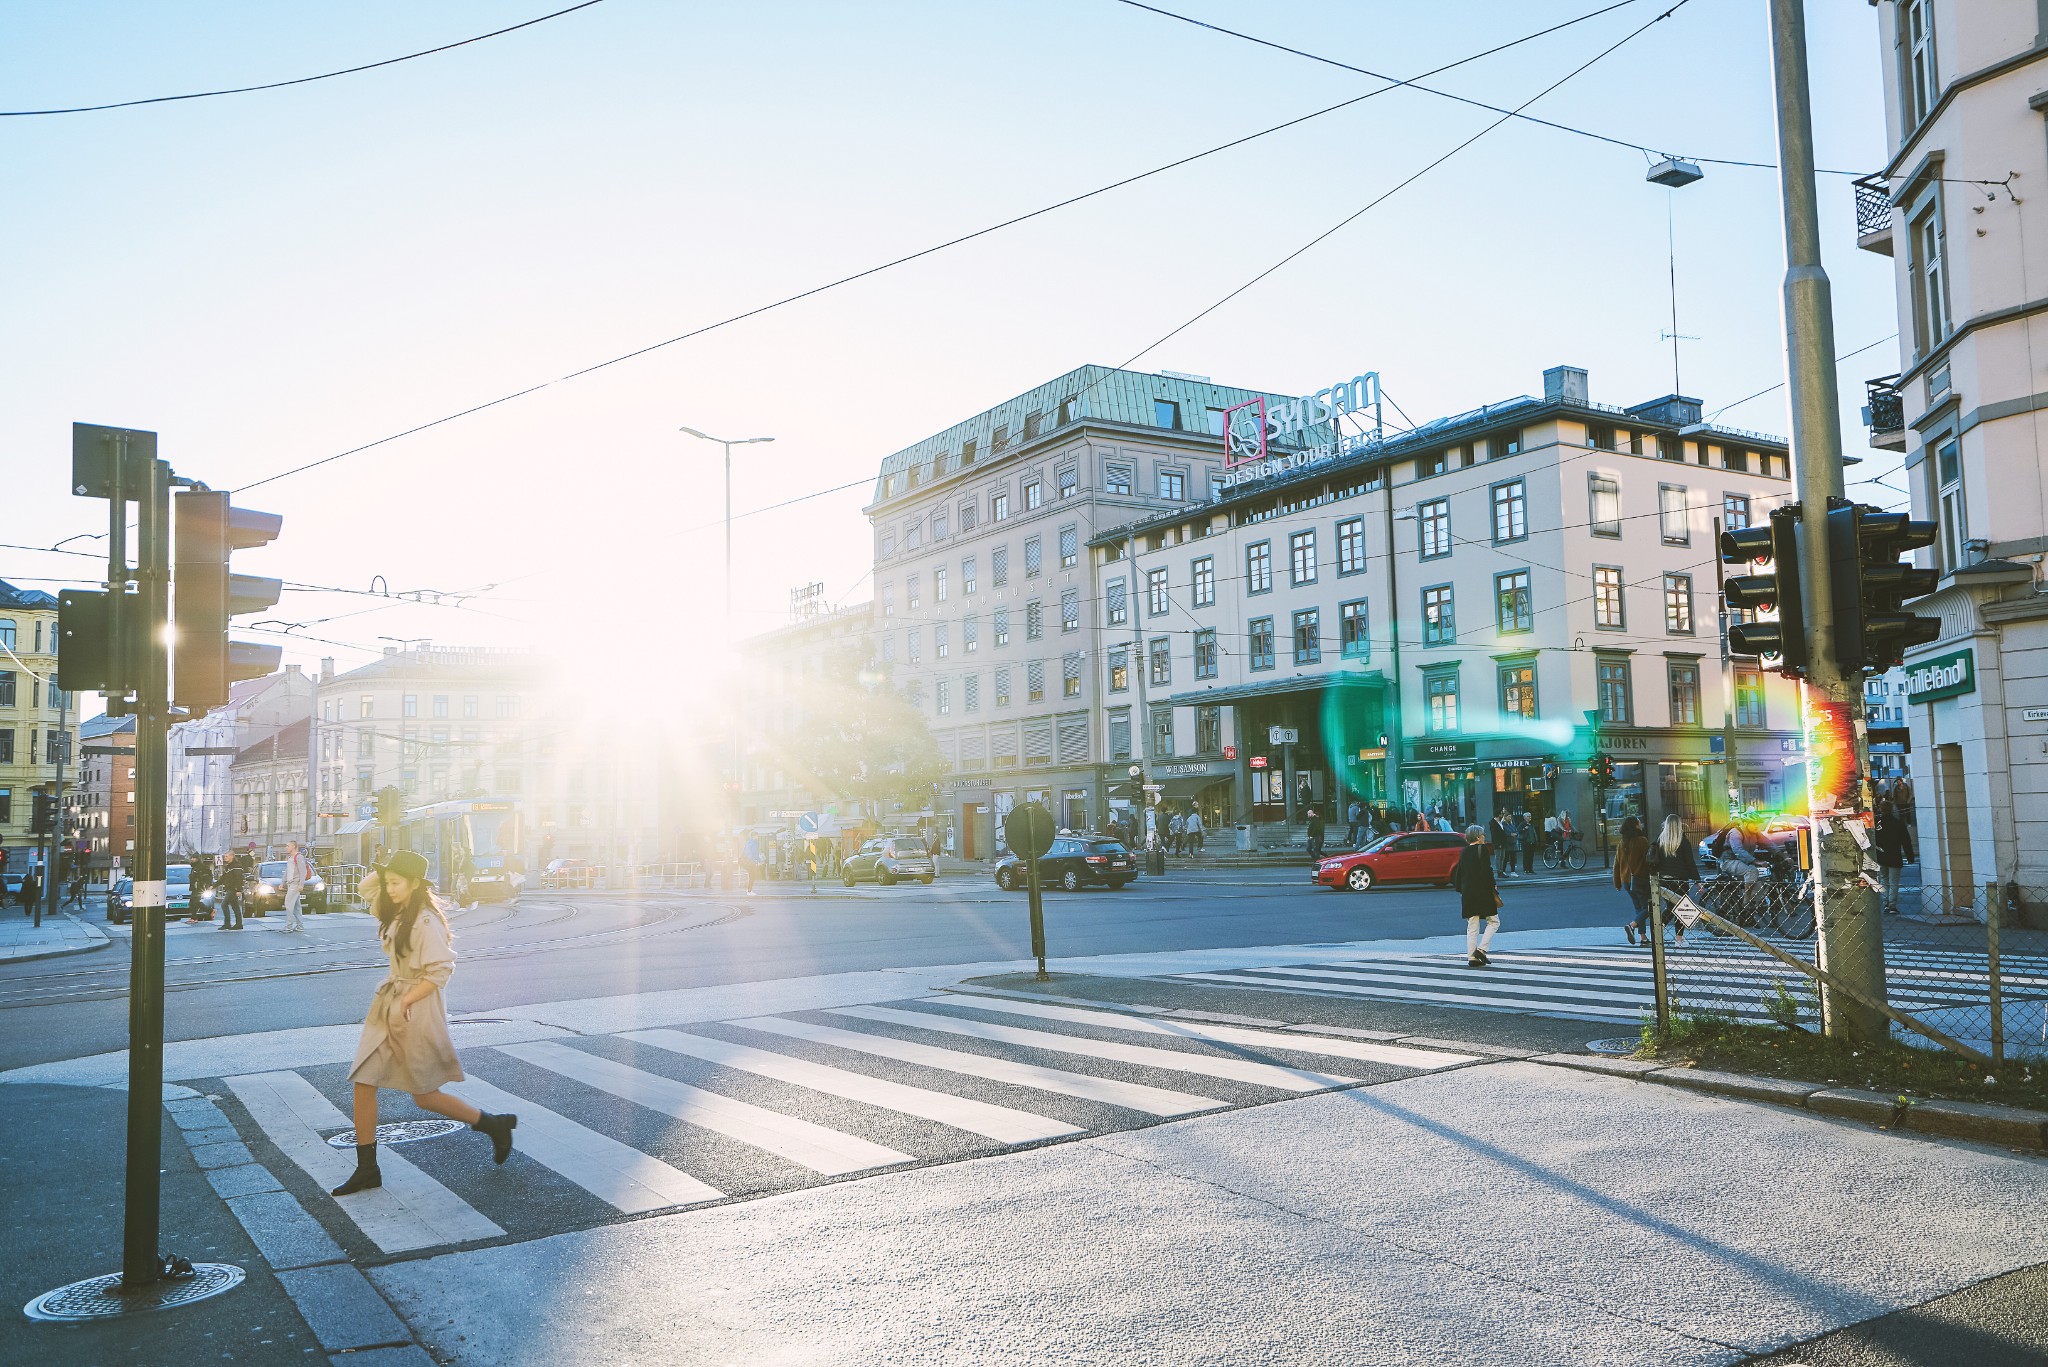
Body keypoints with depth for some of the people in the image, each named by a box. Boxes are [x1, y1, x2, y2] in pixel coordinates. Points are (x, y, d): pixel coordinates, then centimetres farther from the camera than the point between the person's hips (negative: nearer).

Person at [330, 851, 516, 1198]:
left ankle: (494, 1125, 20)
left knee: (424, 1096, 2)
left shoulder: (426, 922, -19)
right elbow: (366, 889, 20)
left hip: (417, 1009, -8)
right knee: (363, 1082, 3)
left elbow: (439, 972, -21)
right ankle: (366, 1170, 12)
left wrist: (406, 1002, -22)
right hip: (387, 1005, 8)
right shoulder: (396, 913, 6)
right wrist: (382, 870, 2)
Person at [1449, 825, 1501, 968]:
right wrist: (1494, 890, -8)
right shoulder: (1481, 849, -9)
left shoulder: (1463, 852, 10)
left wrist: (1460, 889, 19)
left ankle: (1471, 957, 7)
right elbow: (1487, 871, -13)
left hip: (1467, 893, 6)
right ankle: (1481, 949, -5)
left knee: (1472, 927, 9)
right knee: (1493, 921, 7)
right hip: (1482, 891, -6)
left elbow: (1459, 873, 12)